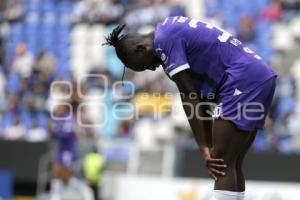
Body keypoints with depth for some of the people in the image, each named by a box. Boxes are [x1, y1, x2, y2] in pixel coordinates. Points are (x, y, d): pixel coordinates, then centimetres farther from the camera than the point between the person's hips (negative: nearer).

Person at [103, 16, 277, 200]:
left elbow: (188, 95, -10)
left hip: (243, 80, -10)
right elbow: (200, 93, 18)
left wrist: (204, 148, -8)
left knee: (223, 166, -11)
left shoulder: (164, 40, -7)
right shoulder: (174, 31, 21)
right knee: (231, 166, 11)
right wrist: (208, 147, 12)